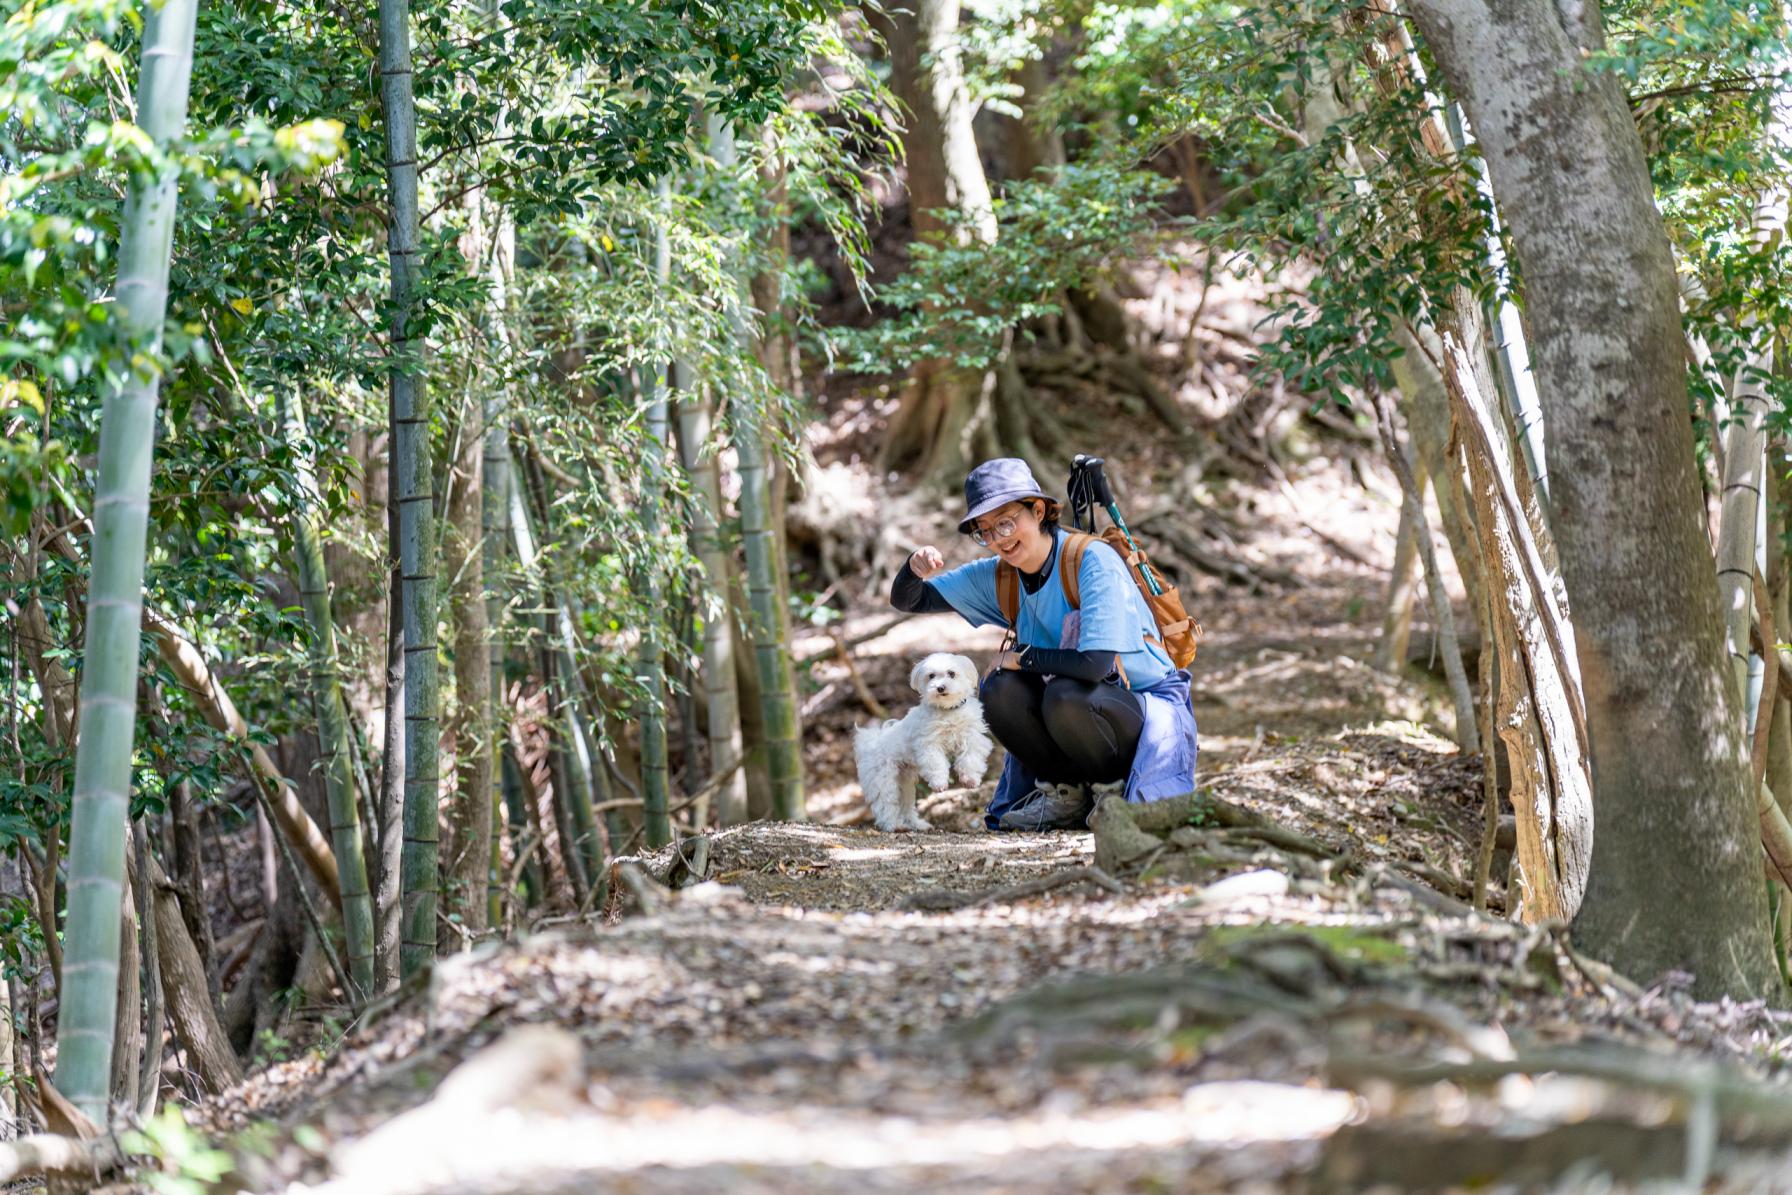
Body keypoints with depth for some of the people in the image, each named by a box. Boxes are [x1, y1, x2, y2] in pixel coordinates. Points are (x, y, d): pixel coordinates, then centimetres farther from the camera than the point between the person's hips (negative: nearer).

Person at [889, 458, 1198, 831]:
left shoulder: (1094, 561, -21)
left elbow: (1095, 664, -33)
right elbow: (906, 600, 5)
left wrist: (1020, 656, -19)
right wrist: (916, 569, -19)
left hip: (1151, 709, -6)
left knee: (1065, 695, -35)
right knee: (999, 689, -20)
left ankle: (1117, 789, -7)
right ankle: (1065, 794, 0)